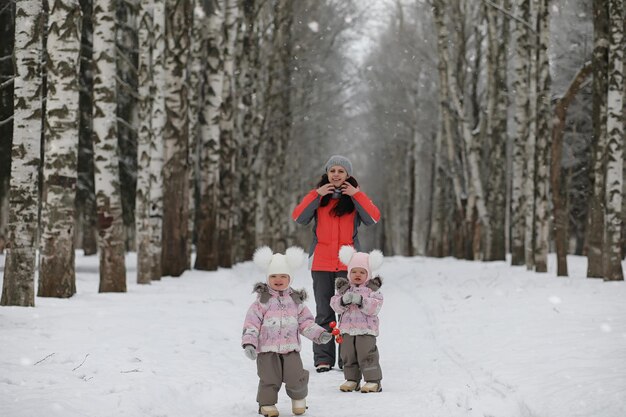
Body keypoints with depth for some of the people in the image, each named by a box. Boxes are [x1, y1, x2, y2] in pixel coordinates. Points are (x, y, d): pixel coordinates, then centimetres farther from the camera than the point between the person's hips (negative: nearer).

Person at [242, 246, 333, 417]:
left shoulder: (295, 301, 8)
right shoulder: (262, 301, -3)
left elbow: (305, 322, 12)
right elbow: (251, 323, -6)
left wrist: (319, 334, 0)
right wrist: (249, 342, -16)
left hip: (290, 347, 2)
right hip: (267, 348, -2)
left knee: (295, 377, -4)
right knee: (269, 378, -1)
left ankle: (299, 398, 23)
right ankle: (267, 403, 19)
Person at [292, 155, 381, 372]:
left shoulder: (356, 196, 7)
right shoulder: (317, 195, 9)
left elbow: (373, 218, -9)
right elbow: (298, 217, -6)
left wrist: (356, 195, -12)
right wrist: (317, 195, -11)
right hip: (321, 262, 1)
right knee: (324, 313, 2)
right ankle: (323, 358, 4)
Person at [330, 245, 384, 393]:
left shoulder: (372, 289, -1)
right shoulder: (344, 288, 9)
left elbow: (374, 307, -12)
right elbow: (335, 305, 1)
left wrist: (361, 301, -25)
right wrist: (343, 300, -20)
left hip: (366, 330, -4)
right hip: (347, 329, 4)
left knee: (367, 355, -7)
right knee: (348, 356, 9)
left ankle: (373, 381, -1)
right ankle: (352, 380, 20)